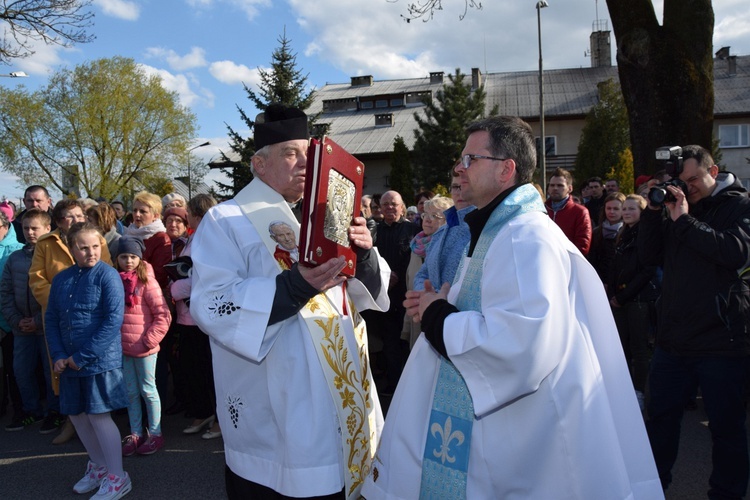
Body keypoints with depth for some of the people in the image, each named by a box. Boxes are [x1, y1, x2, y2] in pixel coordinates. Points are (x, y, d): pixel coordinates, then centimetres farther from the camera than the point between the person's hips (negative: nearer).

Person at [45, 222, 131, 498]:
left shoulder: (107, 275, -11)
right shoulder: (61, 279, 6)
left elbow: (113, 320, -17)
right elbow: (51, 319, 8)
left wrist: (83, 357, -16)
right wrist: (59, 356, -4)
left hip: (100, 360, -6)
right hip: (69, 362, 6)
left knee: (99, 415, -2)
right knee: (77, 415, 14)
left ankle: (117, 478, 14)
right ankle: (98, 466, 35)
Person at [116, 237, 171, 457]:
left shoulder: (147, 282, -11)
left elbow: (163, 315, -13)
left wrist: (149, 341, -14)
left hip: (144, 349, -4)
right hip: (122, 348, 5)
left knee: (148, 390, 7)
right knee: (130, 392, 15)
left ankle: (155, 434, 21)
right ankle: (135, 434, 28)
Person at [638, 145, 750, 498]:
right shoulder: (677, 206, 11)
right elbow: (649, 256, 4)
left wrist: (685, 221, -20)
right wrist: (653, 211, -6)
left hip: (722, 341, -5)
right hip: (673, 337, 5)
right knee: (660, 416, 15)